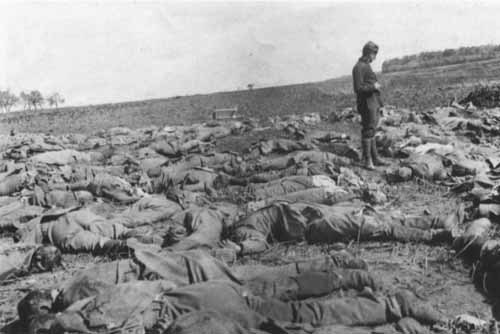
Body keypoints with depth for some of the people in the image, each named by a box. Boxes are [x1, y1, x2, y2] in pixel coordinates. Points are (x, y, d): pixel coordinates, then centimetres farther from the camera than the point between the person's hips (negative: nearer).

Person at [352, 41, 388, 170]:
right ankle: (367, 160, -3)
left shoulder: (366, 66, 17)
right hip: (367, 103, -10)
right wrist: (373, 87, -15)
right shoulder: (359, 67, -14)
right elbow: (358, 88, -20)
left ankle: (374, 157, 19)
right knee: (368, 131, -7)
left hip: (374, 103, 10)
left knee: (372, 130, 13)